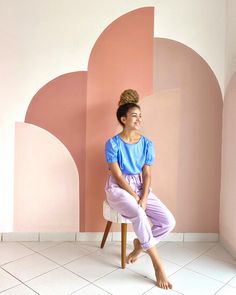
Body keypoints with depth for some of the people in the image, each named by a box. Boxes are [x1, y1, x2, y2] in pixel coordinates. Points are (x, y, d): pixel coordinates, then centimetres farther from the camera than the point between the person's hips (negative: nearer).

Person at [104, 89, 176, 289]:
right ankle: (158, 265, -15)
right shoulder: (113, 143, -12)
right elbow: (118, 176, -14)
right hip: (119, 189, -4)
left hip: (141, 187, 5)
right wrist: (136, 198, -19)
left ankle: (140, 243, 14)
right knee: (139, 215, -34)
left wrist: (144, 199, -16)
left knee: (169, 222, -14)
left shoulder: (147, 144, 1)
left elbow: (147, 175, -1)